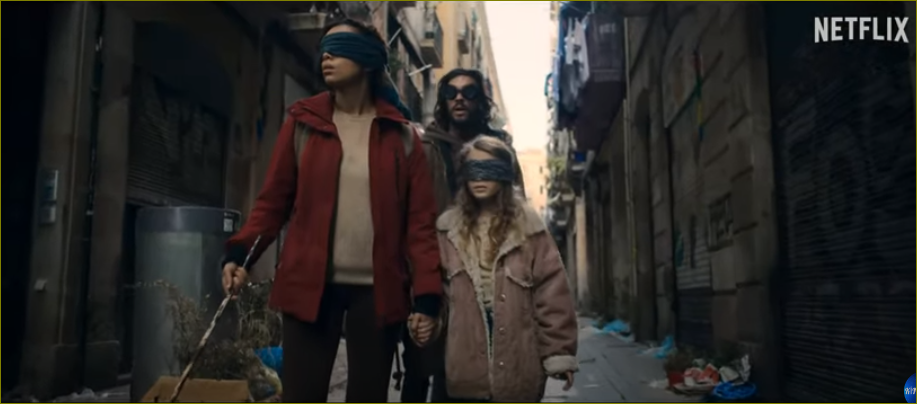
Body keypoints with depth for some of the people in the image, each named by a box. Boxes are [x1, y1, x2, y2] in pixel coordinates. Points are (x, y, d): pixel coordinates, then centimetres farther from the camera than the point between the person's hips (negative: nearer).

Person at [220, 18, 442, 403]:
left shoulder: (400, 135, 4)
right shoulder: (303, 122, 6)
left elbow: (420, 219, 1)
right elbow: (273, 200, 5)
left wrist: (427, 293, -7)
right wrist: (240, 253, -12)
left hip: (377, 289, 0)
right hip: (309, 283, 0)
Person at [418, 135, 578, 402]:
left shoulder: (528, 226, -1)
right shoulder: (449, 228, 7)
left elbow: (551, 290, -4)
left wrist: (559, 352, -7)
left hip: (518, 366, -1)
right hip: (465, 366, 2)